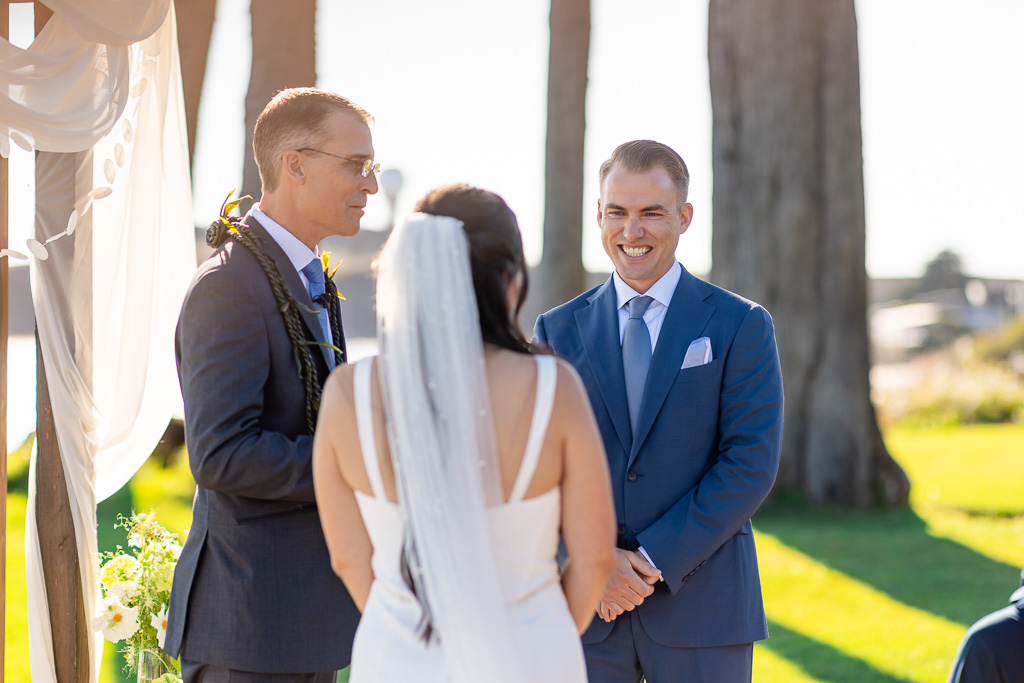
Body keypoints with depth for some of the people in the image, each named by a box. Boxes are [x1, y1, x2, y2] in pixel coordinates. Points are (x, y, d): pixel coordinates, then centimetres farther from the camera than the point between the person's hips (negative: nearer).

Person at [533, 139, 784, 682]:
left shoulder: (739, 326, 1)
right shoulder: (559, 331, 8)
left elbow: (752, 464, -7)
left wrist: (655, 559, -13)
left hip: (699, 609, -2)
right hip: (584, 607, 2)